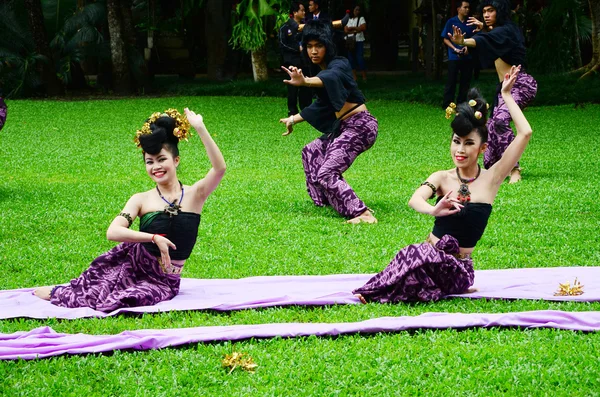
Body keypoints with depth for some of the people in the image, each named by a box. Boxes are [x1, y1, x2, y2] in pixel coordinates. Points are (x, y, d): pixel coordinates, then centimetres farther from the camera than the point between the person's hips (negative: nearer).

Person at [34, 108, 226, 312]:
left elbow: (219, 168, -20)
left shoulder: (194, 195, -1)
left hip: (165, 281, -1)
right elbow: (112, 232, -16)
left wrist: (200, 128, -28)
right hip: (135, 265, 1)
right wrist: (154, 238, -28)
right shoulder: (142, 200, 0)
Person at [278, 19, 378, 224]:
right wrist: (294, 119, 39)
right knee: (311, 152, 26)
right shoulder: (323, 70, 16)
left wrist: (305, 82, -58)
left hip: (360, 125, -10)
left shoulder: (338, 65, -12)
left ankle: (364, 215, -26)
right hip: (343, 127, 10)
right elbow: (320, 107, 30)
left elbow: (332, 78, -39)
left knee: (326, 173, -18)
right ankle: (325, 201, 27)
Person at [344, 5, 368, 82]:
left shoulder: (361, 19, 5)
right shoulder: (349, 20, 18)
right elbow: (345, 30, 6)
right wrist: (355, 30, -10)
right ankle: (354, 77, 3)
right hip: (350, 41, 5)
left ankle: (364, 77, -10)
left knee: (360, 58, -12)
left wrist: (352, 28, -7)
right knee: (351, 59, 0)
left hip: (358, 41, -5)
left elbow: (363, 27, -11)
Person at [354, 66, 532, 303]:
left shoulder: (490, 179, 0)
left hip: (457, 267, -1)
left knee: (416, 256, -35)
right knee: (414, 255, -38)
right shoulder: (442, 178, 4)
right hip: (430, 255, 1)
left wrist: (506, 95, -4)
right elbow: (415, 199, -20)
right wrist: (433, 210, -44)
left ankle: (376, 293, -19)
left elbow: (524, 133, -8)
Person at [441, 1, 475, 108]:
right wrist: (455, 49, -13)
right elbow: (445, 39, 0)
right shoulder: (451, 22, -1)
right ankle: (447, 105, -2)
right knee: (451, 81, -4)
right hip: (454, 57, -3)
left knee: (465, 81, 6)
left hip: (467, 57, 3)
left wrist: (468, 47, -8)